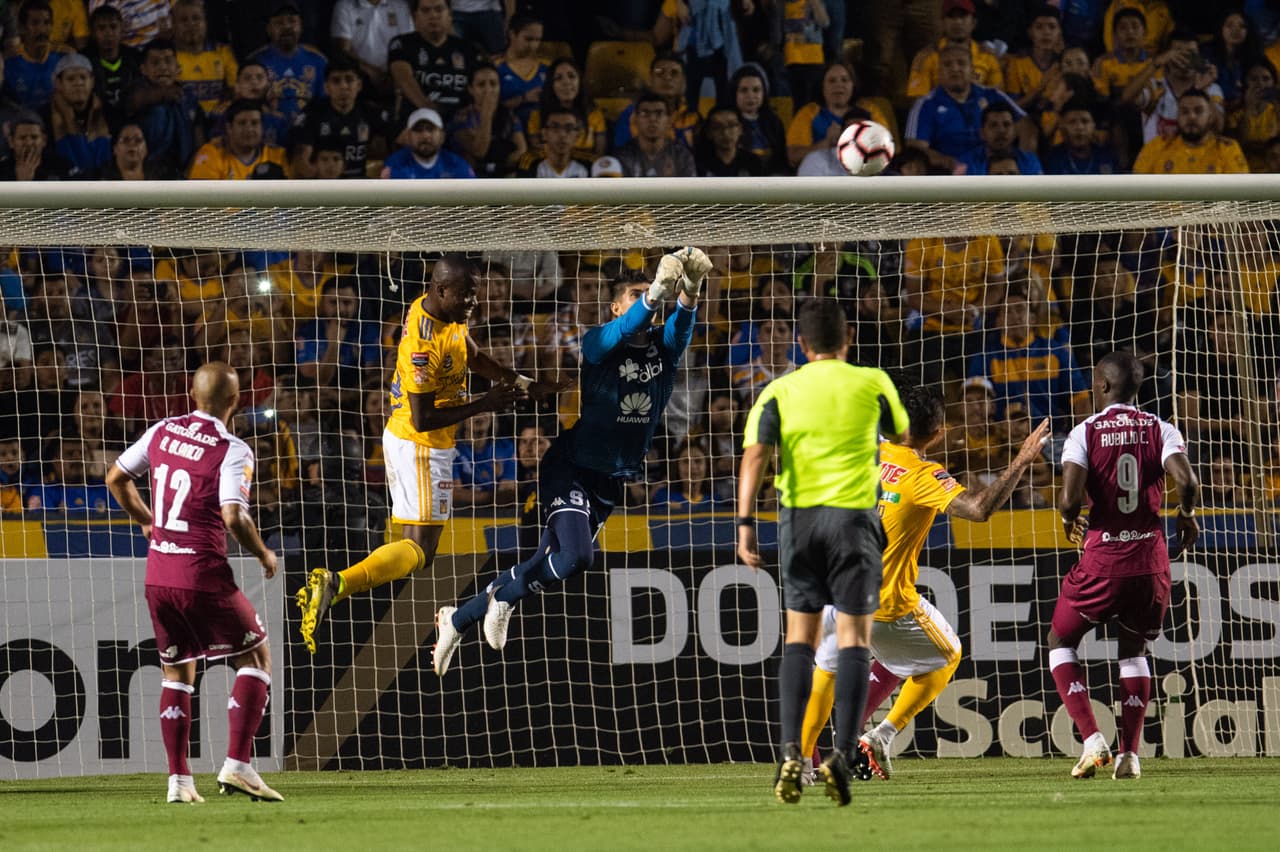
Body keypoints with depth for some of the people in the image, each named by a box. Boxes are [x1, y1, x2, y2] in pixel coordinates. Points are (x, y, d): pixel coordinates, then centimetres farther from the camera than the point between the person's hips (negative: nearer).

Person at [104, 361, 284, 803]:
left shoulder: (162, 432, 6)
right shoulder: (232, 451, -12)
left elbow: (116, 477, 18)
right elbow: (233, 518, -22)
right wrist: (264, 555, -5)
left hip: (158, 576, 6)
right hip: (204, 576, -6)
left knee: (176, 671, 17)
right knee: (255, 655, 9)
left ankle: (178, 779, 11)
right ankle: (237, 764, -3)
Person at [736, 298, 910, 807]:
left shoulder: (780, 392, 4)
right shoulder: (872, 384, 2)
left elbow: (755, 455, -8)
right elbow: (901, 434, 20)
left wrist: (745, 524, -11)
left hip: (799, 516, 2)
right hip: (855, 516, -2)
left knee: (800, 637, 11)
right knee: (854, 637, 1)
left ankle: (791, 752, -2)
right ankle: (843, 754, -13)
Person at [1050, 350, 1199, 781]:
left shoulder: (1084, 433, -4)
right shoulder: (1161, 431, 2)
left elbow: (1071, 496, -17)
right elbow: (1186, 481, -14)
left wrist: (1070, 521, 7)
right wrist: (1188, 518, 7)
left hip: (1102, 557, -3)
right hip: (1151, 556, 3)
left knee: (1061, 642, 16)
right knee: (1133, 649, 22)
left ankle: (1092, 740, -1)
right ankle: (1129, 753, 12)